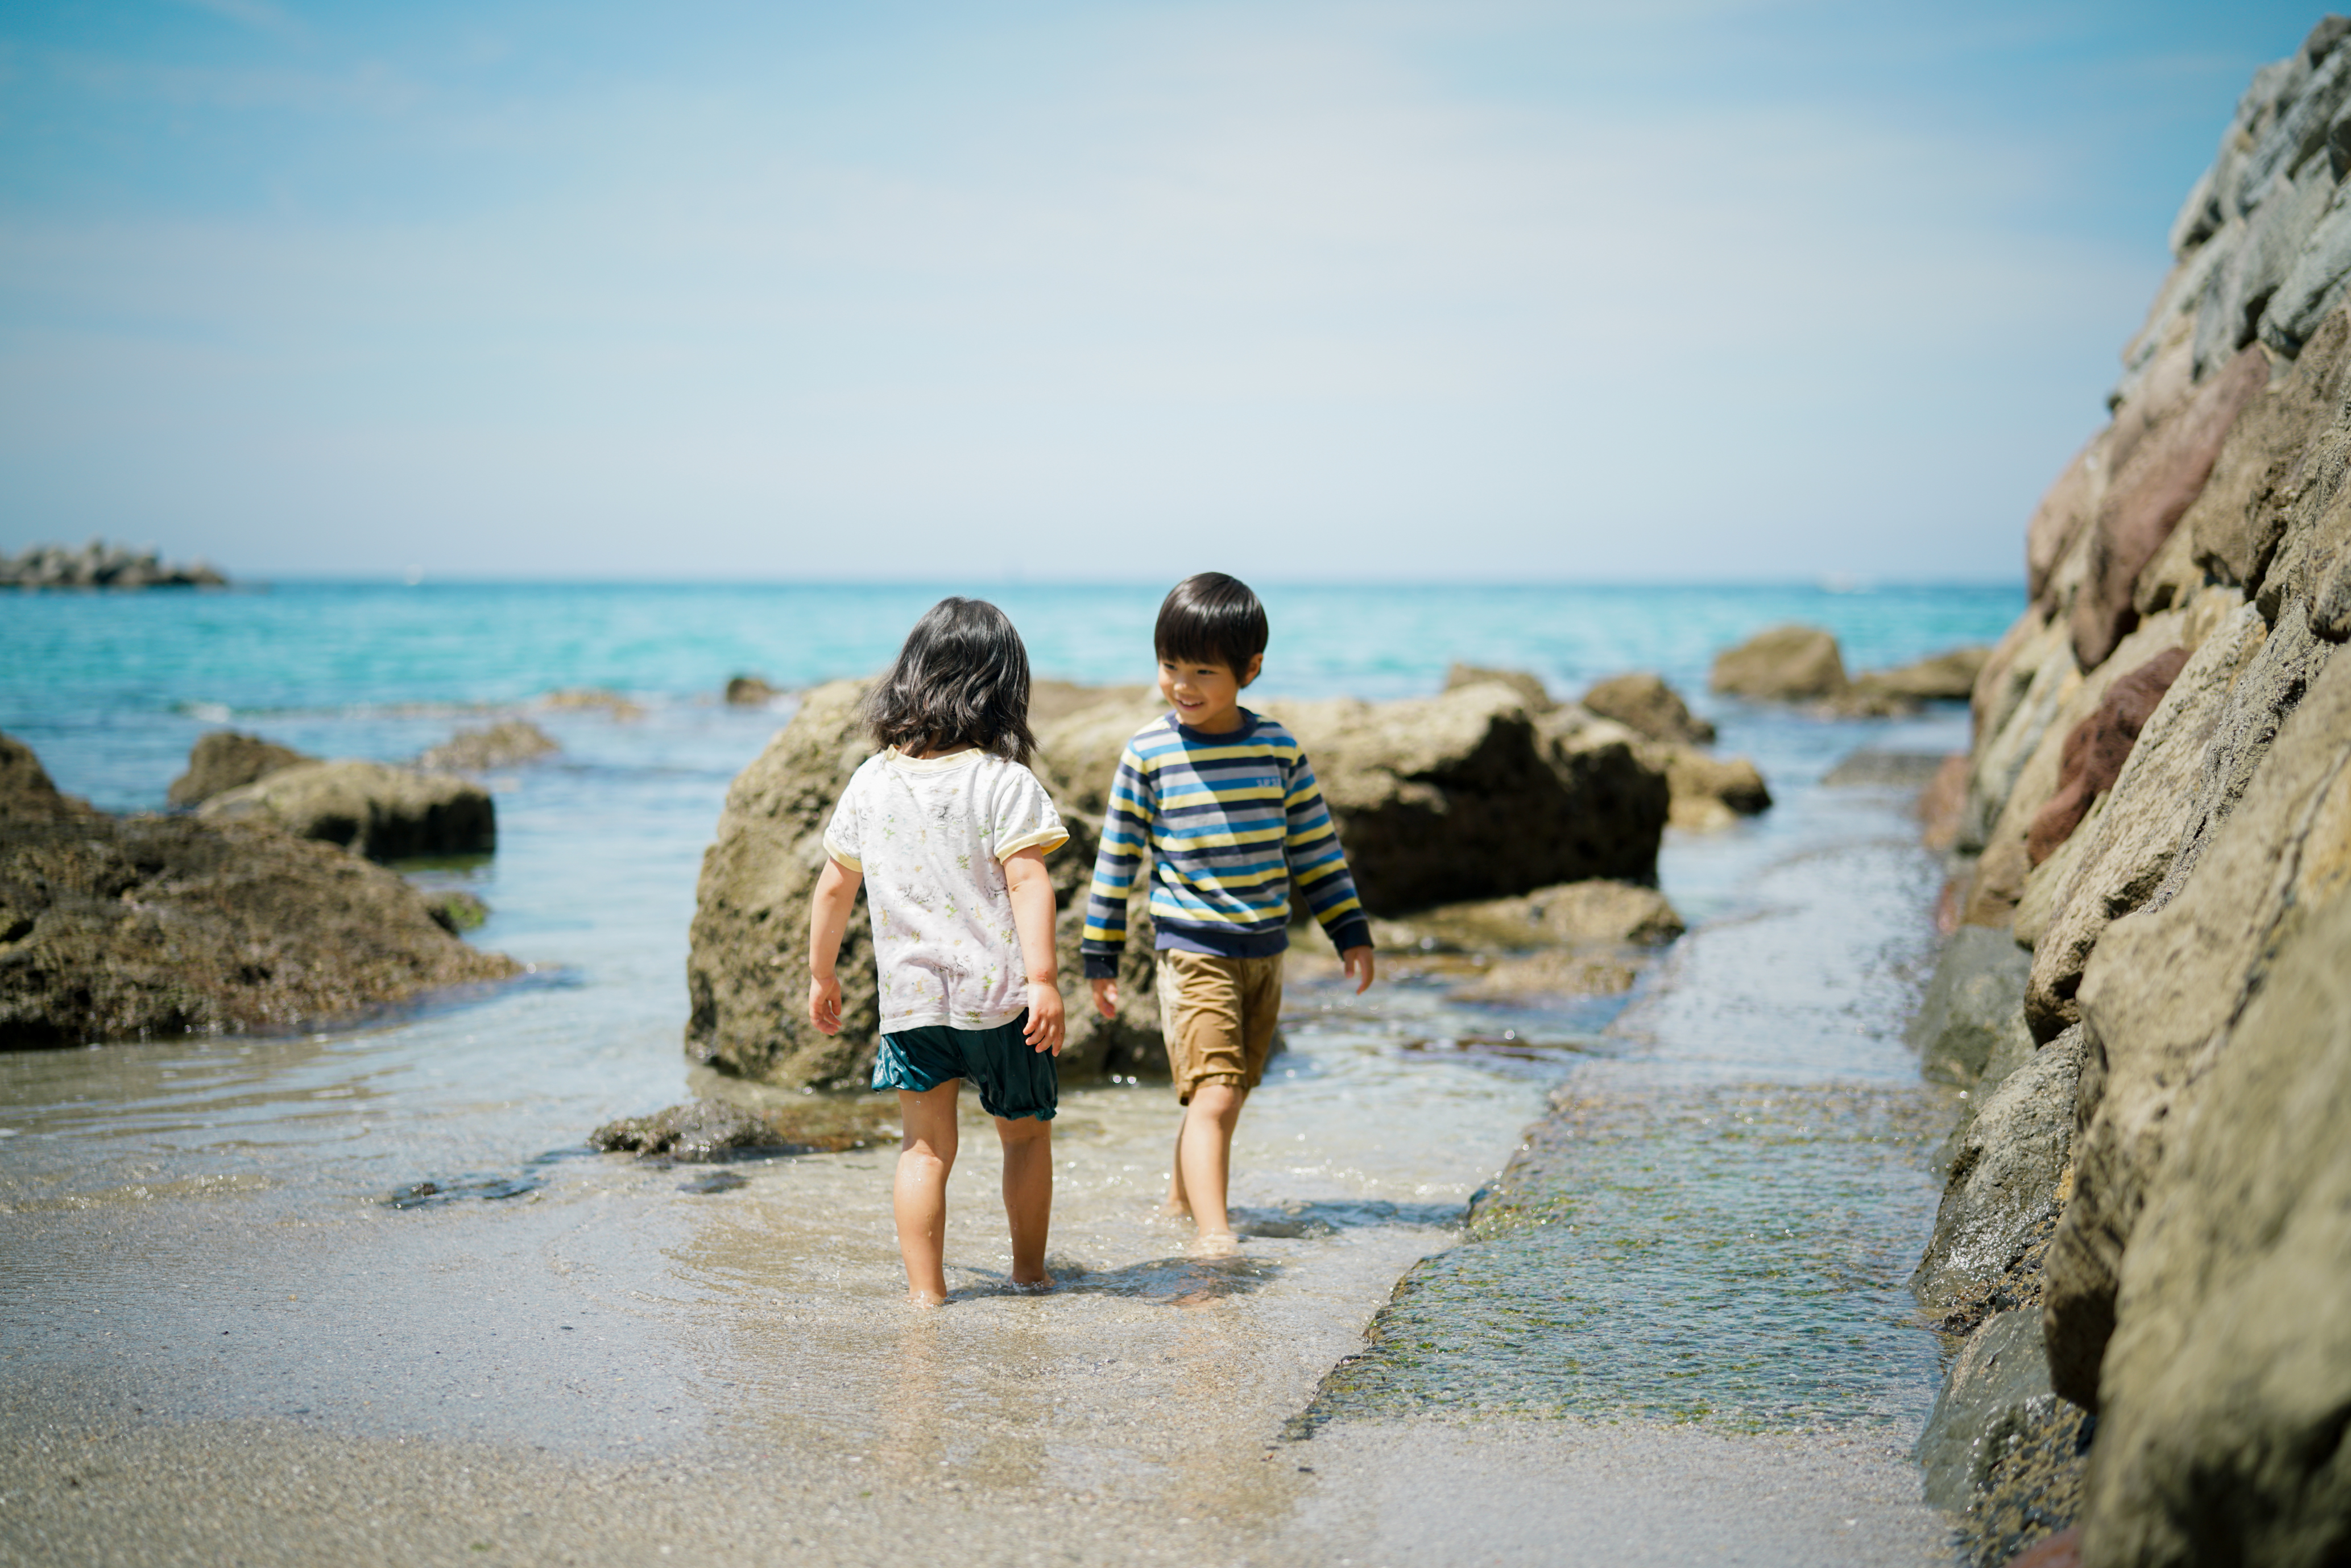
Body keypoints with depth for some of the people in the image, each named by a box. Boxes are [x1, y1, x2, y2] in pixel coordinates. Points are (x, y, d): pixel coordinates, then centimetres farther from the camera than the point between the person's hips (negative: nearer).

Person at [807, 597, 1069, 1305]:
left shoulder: (870, 782, 3)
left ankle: (925, 1288, 7)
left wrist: (821, 975, 21)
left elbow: (834, 886, 10)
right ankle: (1029, 1270, 25)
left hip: (910, 996, 3)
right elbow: (1028, 881, -19)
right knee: (1025, 1133, 16)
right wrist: (1043, 978, -20)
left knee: (926, 1147, 9)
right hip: (998, 993, -3)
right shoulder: (1006, 782, -10)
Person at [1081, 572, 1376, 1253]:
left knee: (1226, 1096, 15)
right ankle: (1213, 1234, -15)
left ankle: (1182, 1196, 35)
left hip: (1264, 952, 4)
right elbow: (1117, 857, 0)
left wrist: (1352, 934, 8)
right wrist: (1099, 957, 1)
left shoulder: (1278, 748, 2)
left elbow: (1314, 846, 10)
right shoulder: (1149, 753, -7)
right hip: (1194, 952, -4)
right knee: (1214, 1097, -15)